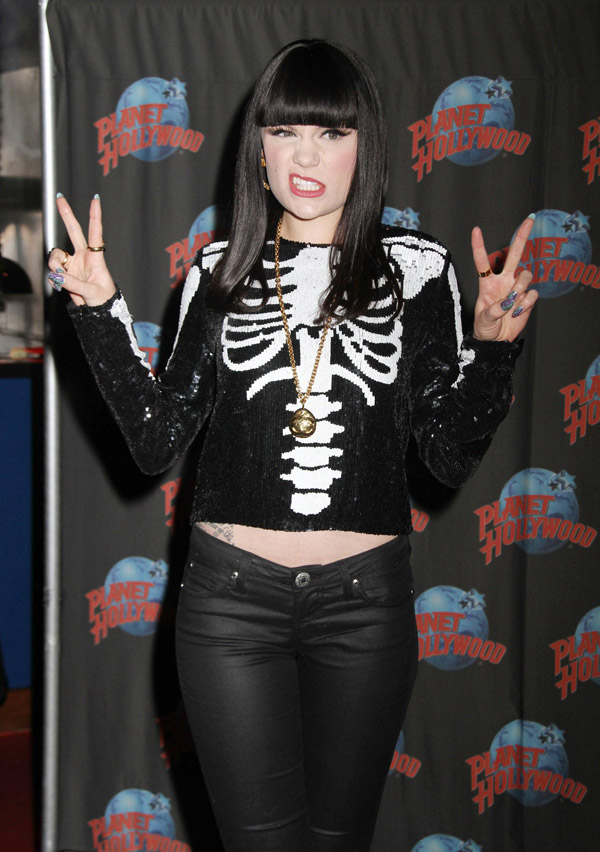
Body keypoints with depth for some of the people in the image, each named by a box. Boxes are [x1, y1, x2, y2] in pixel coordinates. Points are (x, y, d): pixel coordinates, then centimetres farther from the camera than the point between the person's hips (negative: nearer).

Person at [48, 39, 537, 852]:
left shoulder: (416, 267, 1)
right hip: (231, 596, 0)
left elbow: (453, 456, 0)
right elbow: (156, 440, 2)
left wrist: (493, 343, -15)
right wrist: (101, 311, -6)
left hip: (365, 599, 0)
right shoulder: (221, 271, 4)